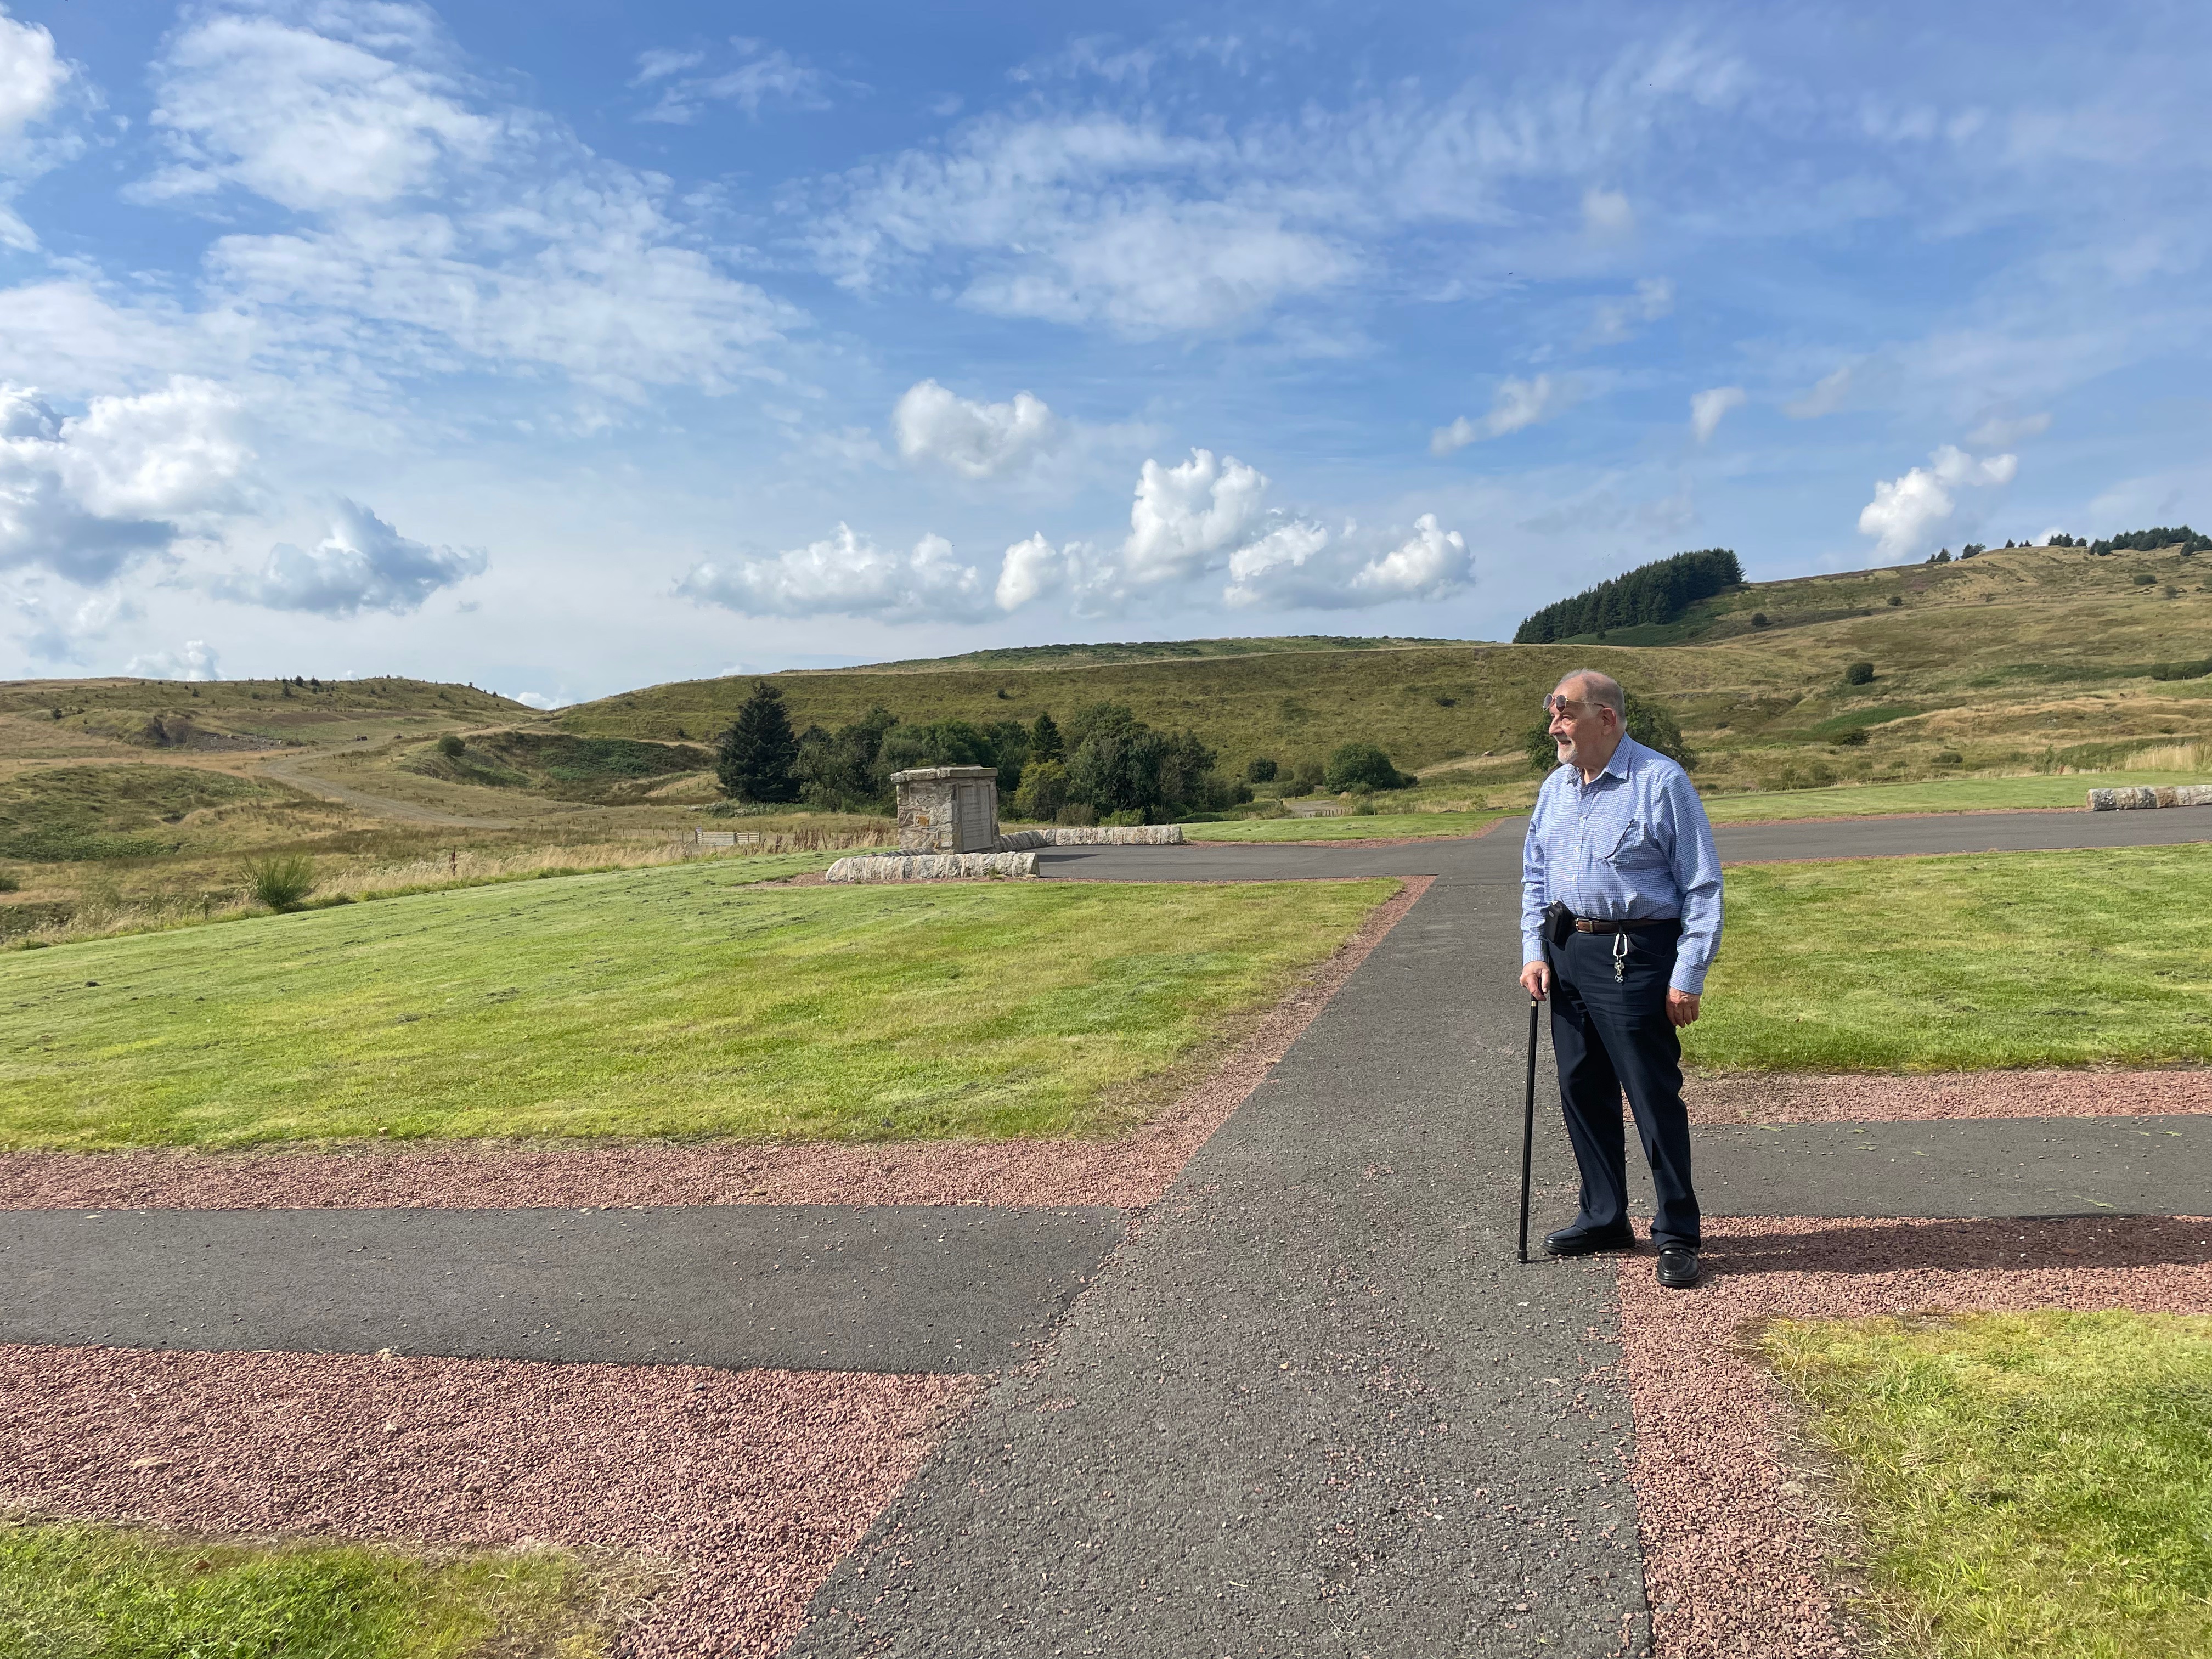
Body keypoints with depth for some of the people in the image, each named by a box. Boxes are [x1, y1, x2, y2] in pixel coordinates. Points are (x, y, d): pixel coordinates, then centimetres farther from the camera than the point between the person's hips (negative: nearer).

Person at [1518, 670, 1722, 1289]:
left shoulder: (1662, 781, -10)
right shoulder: (1556, 788, 10)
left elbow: (1703, 885, -9)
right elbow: (1535, 876, 18)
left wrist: (1688, 976, -13)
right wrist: (1534, 952, 6)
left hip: (1636, 958, -7)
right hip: (1567, 953, 7)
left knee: (1655, 1098, -2)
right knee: (1582, 1091, 13)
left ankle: (1677, 1235, 12)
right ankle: (1604, 1219, 27)